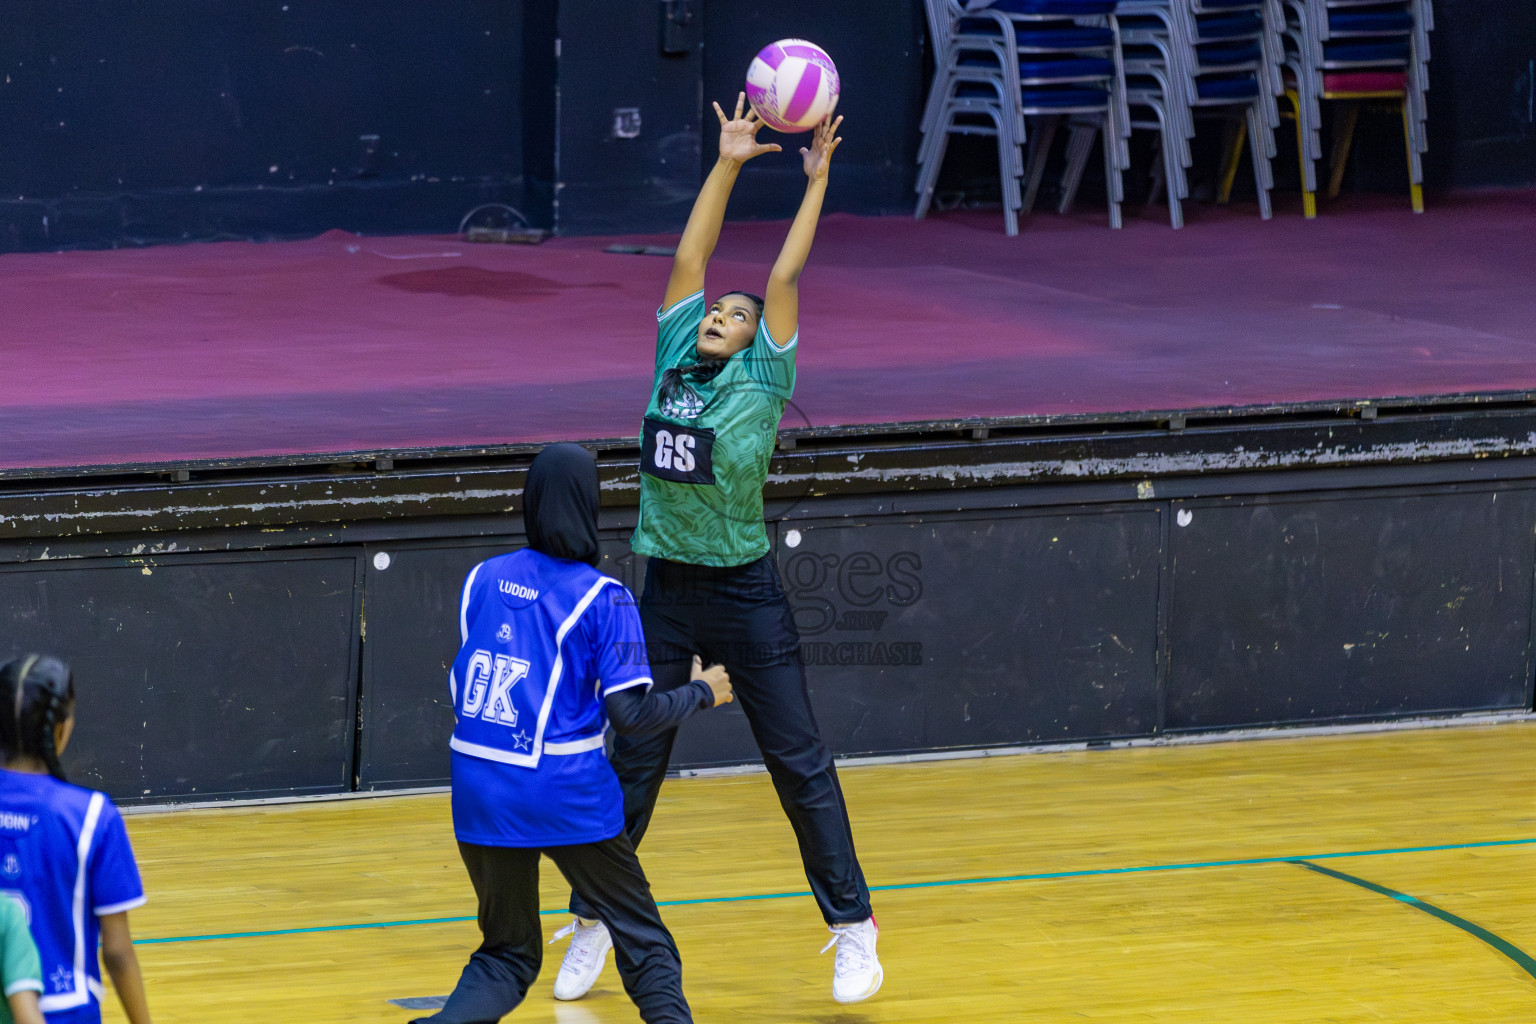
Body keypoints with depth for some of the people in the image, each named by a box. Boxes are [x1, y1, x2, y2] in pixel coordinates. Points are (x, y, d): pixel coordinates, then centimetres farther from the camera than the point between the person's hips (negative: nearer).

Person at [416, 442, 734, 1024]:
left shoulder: (481, 581, 7)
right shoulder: (602, 599, -7)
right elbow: (630, 713, -11)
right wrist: (703, 694, 6)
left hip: (479, 794, 4)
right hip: (567, 797, -4)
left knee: (507, 955, 16)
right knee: (643, 940, 10)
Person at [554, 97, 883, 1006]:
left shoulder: (763, 378, -3)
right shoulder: (674, 361, 6)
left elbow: (786, 278, -9)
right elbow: (691, 256, 6)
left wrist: (817, 181, -7)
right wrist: (727, 164, 6)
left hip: (746, 592, -4)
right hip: (667, 589, 4)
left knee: (800, 762, 0)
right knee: (632, 764, 8)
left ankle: (855, 931, 6)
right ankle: (592, 927, 18)